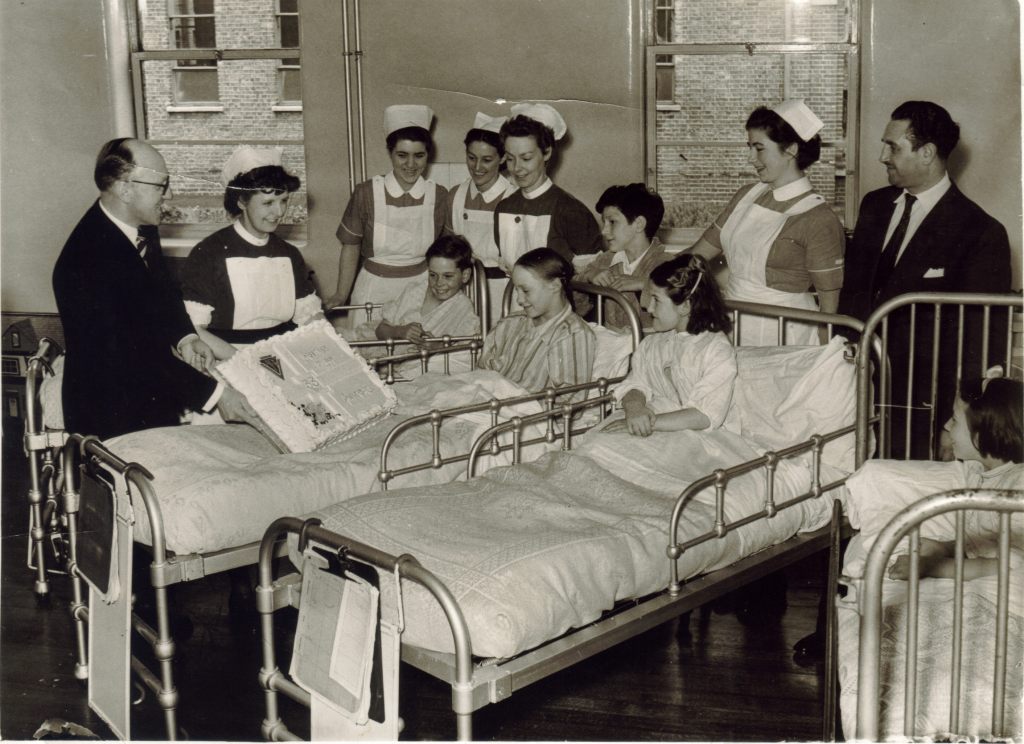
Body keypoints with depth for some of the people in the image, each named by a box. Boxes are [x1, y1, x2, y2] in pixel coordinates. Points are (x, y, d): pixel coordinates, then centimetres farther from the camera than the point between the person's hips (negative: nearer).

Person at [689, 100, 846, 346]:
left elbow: (830, 305, -10)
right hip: (733, 335, 6)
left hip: (783, 342, -6)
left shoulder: (818, 219, -12)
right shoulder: (747, 196, 8)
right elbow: (700, 251, 12)